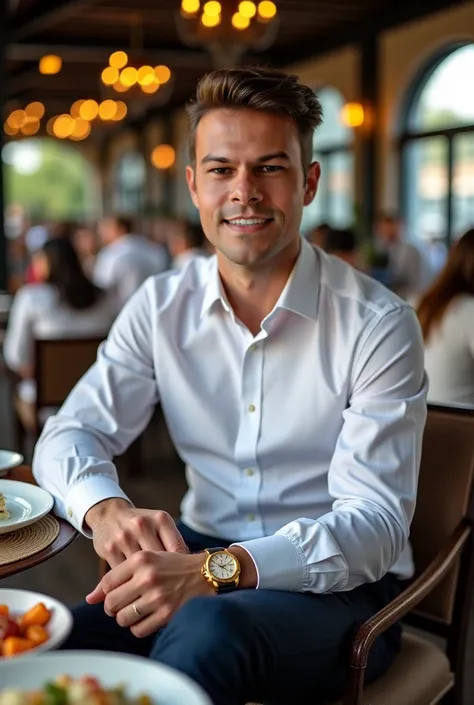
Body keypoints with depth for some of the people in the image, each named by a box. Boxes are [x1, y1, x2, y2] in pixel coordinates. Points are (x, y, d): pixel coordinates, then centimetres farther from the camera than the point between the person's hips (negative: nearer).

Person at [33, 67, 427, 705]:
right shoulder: (161, 307, 2)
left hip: (338, 587, -3)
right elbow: (71, 433, 0)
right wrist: (107, 509, -25)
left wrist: (219, 569, -34)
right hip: (201, 559, 4)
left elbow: (376, 522, -17)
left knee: (205, 629, -37)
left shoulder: (378, 324, -12)